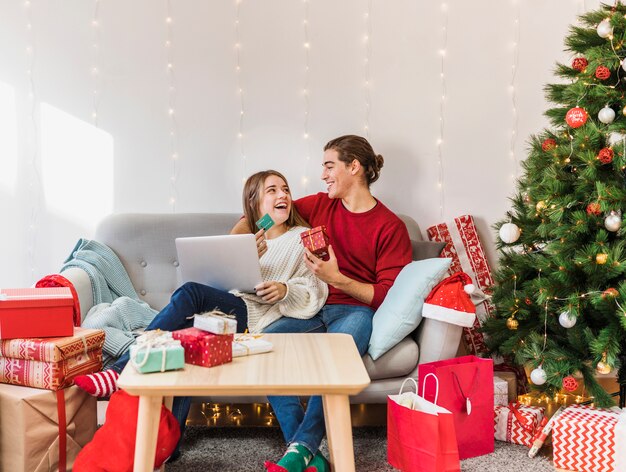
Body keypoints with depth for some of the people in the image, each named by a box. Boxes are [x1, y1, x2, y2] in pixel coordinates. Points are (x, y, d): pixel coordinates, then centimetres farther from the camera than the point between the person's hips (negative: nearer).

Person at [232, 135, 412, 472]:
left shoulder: (390, 227, 0)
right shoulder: (319, 205, 13)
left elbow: (386, 296, -5)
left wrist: (336, 278, -17)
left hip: (355, 310, -4)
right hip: (312, 309, 4)